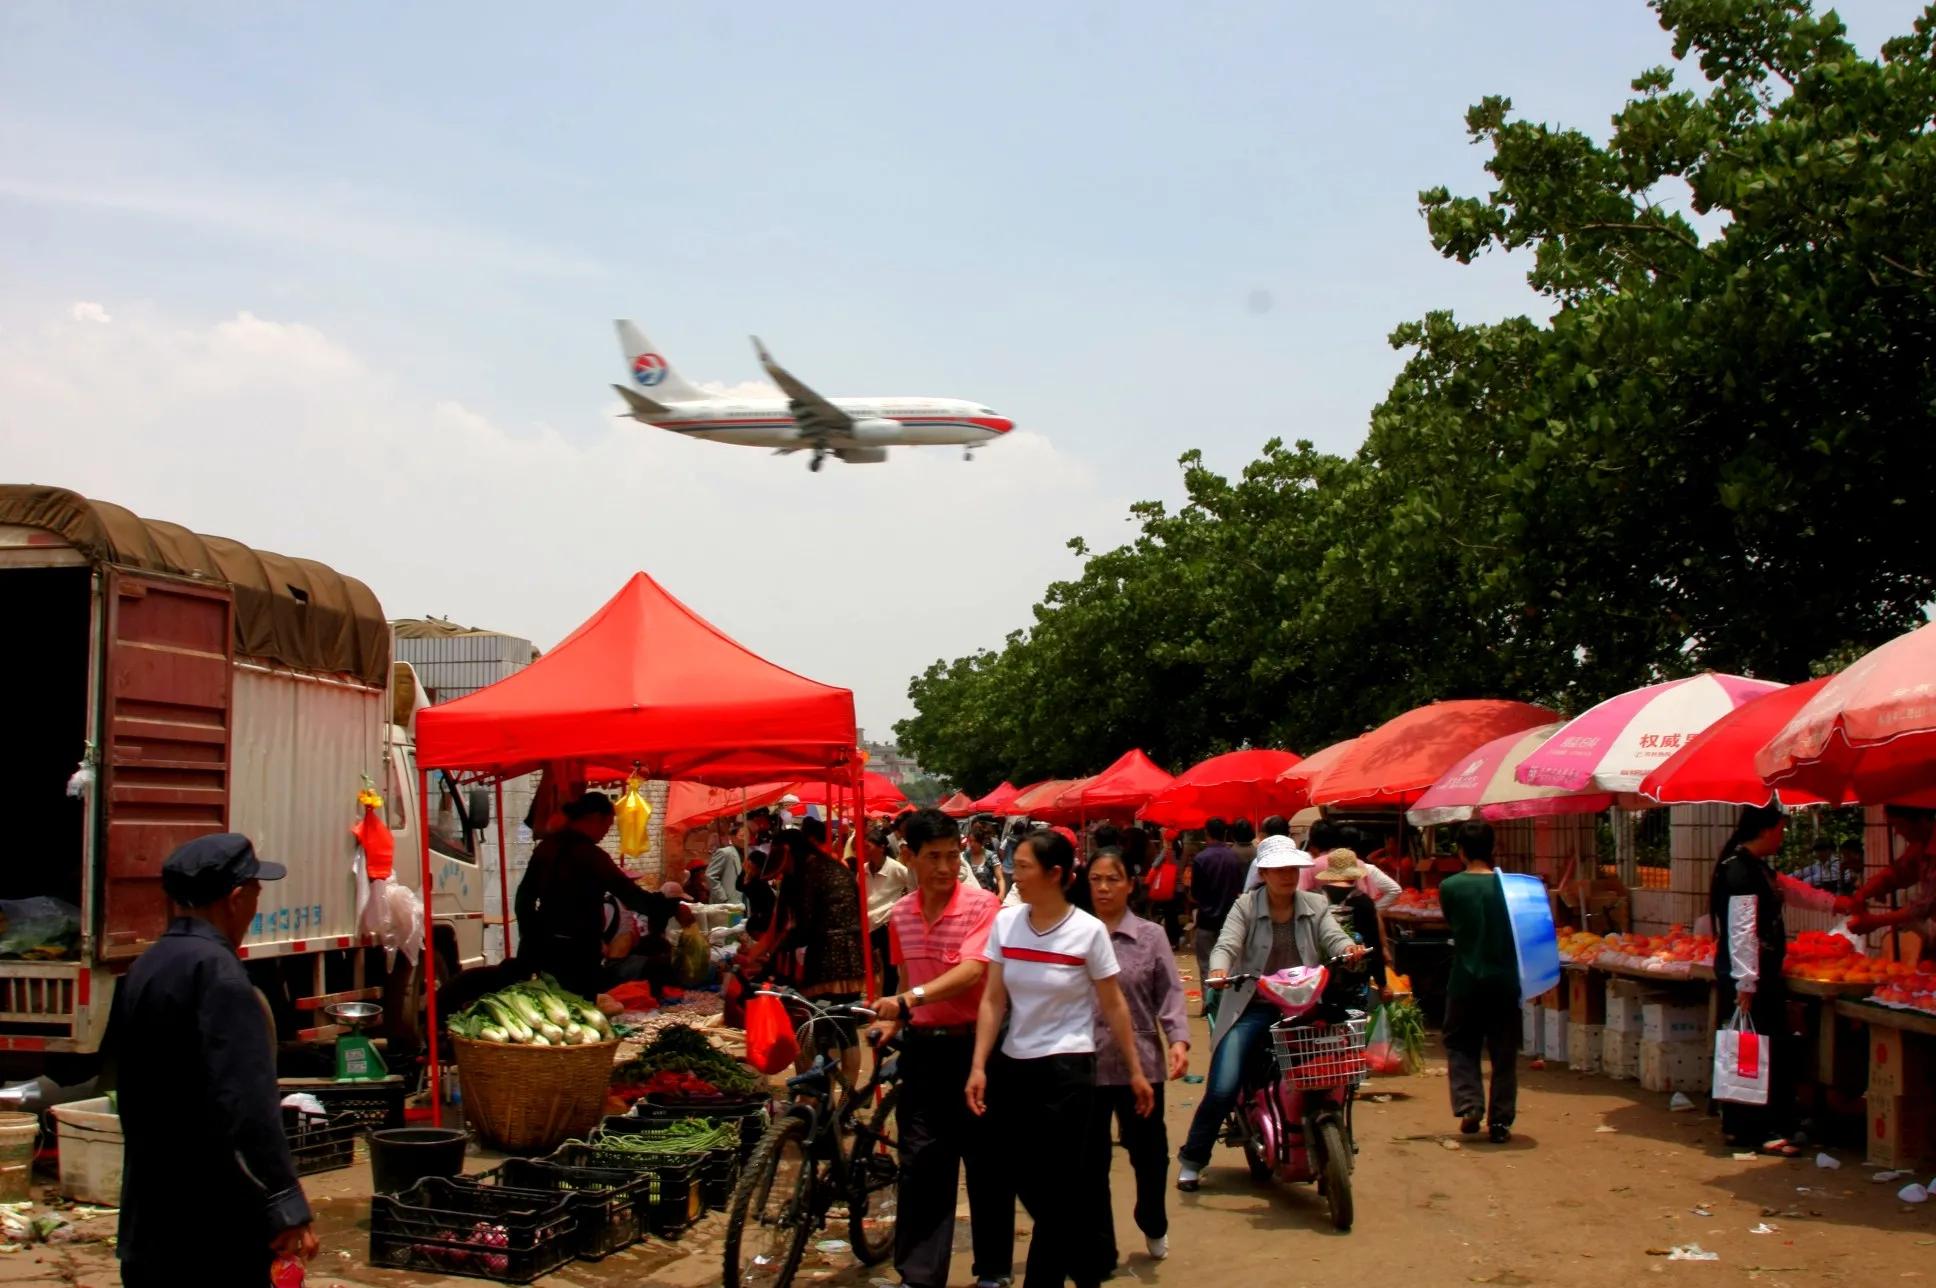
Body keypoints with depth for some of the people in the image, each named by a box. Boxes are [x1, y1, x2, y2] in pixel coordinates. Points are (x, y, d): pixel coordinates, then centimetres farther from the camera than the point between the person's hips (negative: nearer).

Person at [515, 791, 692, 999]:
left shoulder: (546, 846, 7)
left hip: (544, 945, 8)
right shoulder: (589, 855, -16)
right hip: (577, 950, -8)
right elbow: (629, 894, -19)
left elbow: (525, 894, 13)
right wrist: (673, 908, -11)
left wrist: (530, 936, 20)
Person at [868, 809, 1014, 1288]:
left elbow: (970, 972, -25)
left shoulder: (981, 904, -12)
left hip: (972, 1042, -4)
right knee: (920, 1159, 5)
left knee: (986, 1160, 7)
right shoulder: (900, 914, 5)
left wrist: (908, 999, -34)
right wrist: (893, 1019, 2)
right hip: (921, 1046, 4)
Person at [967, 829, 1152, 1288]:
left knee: (1053, 1188, -2)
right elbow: (993, 1000, 1)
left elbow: (1113, 1005, -2)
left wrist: (1136, 1071, 2)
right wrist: (979, 1067, -6)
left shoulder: (1088, 931, -10)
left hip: (1067, 1070, -4)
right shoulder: (1005, 922, -1)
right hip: (1014, 1067, 5)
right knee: (1025, 1183, 11)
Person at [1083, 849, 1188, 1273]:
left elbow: (1170, 993, -1)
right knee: (1089, 1161, 5)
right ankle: (1099, 1254, 18)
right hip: (1083, 1064, 0)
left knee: (1148, 1151, 13)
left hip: (1139, 1062, 0)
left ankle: (1153, 1225, 42)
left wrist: (1178, 1039, -16)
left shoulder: (1151, 936, 1)